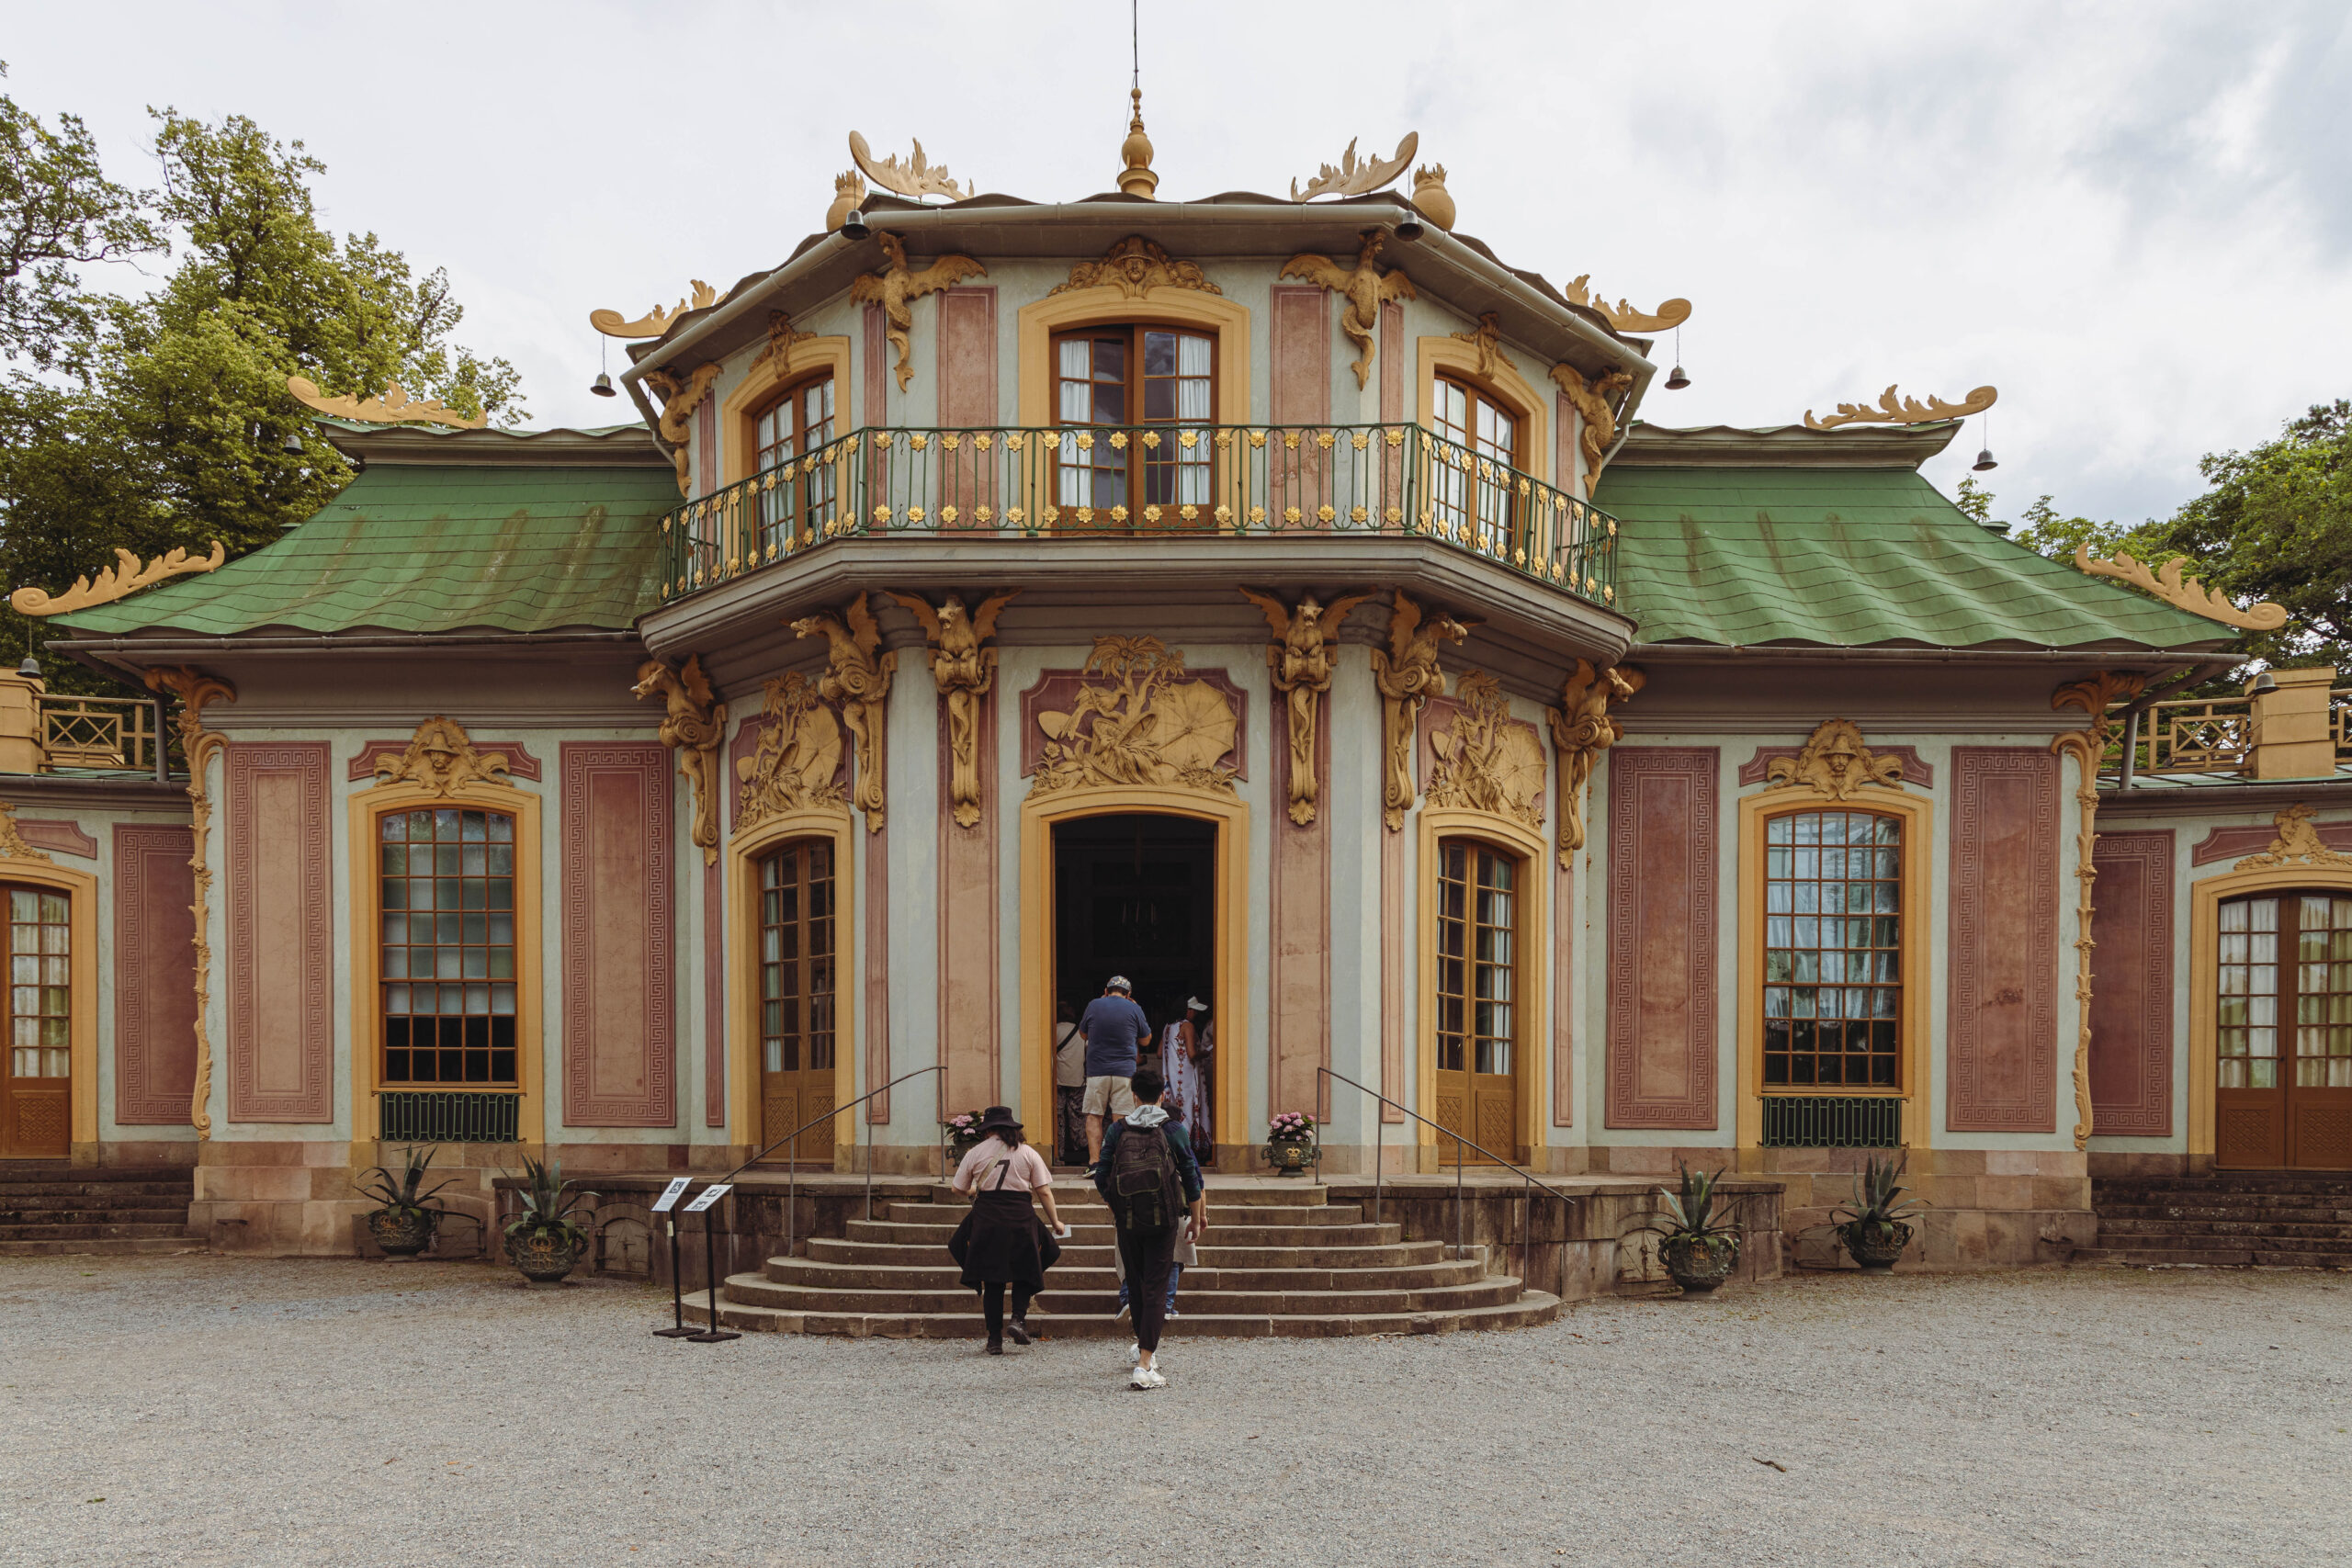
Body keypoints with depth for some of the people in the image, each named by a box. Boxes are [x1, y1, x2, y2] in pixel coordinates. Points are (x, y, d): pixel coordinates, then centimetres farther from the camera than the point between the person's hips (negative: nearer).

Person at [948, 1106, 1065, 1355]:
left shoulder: (976, 1152, 5)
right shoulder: (1028, 1153, 6)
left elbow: (958, 1190, 12)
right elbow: (1044, 1192, 2)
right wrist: (1056, 1222, 11)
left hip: (987, 1220, 0)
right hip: (1021, 1218, 0)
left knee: (992, 1280, 7)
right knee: (1024, 1273, 15)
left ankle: (995, 1339, 7)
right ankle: (1019, 1318, -6)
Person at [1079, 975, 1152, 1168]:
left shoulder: (1094, 1005, 2)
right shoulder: (1133, 1009, 0)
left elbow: (1082, 1033, 18)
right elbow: (1146, 1039, 13)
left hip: (1096, 1071, 0)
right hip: (1125, 1071, 0)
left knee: (1094, 1117, 6)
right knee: (1122, 1119, 0)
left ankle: (1094, 1162, -1)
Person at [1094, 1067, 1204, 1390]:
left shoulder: (1117, 1129, 3)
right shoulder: (1174, 1130, -1)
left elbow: (1101, 1177, 5)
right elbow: (1191, 1177, 0)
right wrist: (1196, 1219, 10)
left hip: (1127, 1218, 2)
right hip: (1163, 1218, -2)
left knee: (1136, 1285, 18)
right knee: (1155, 1287, -2)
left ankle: (1143, 1344, 33)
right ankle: (1145, 1365, -10)